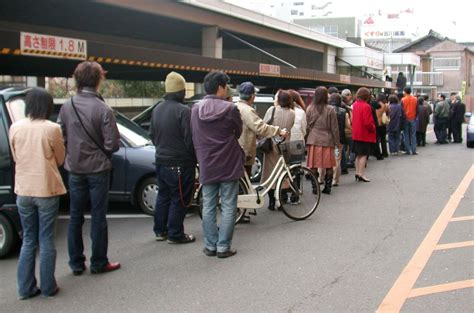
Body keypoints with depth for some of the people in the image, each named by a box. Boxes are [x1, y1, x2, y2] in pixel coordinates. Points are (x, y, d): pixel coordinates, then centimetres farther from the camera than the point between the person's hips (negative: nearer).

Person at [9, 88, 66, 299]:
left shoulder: (15, 128, -3)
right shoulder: (52, 129, -13)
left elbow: (16, 158, 10)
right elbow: (60, 159, 1)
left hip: (23, 191, 3)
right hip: (46, 190, -3)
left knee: (28, 241, 14)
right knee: (46, 241, 8)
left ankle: (26, 288, 17)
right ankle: (48, 287, 15)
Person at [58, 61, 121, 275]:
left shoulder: (66, 107, -6)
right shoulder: (103, 109, -17)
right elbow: (112, 144, -16)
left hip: (74, 169, 4)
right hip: (97, 169, -4)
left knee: (75, 216, 13)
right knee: (98, 217, 7)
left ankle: (76, 263, 20)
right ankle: (98, 263, 15)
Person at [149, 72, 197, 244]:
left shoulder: (157, 109, 7)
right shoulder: (183, 111, -19)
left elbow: (152, 134, 15)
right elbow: (190, 139, -20)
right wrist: (195, 156, -4)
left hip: (161, 160, 8)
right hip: (179, 163, -8)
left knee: (163, 196, 18)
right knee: (179, 199, 1)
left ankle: (160, 231, 25)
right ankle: (175, 234, 7)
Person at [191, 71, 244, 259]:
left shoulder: (195, 110, 1)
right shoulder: (230, 109, -12)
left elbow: (195, 139, 9)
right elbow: (238, 133, 2)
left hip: (206, 166, 4)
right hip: (229, 165, -3)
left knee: (208, 207, 11)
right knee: (228, 207, 4)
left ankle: (210, 246, 16)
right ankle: (223, 247, 6)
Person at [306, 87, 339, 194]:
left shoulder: (309, 109, -1)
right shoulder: (330, 109, -8)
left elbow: (307, 125, 6)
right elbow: (334, 128, -2)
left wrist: (307, 139, 18)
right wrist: (337, 141, 8)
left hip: (313, 141, 2)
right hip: (327, 141, -2)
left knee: (313, 166, 6)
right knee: (329, 166, 8)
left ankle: (314, 187, 8)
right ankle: (327, 187, 9)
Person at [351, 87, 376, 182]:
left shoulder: (355, 105, 5)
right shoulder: (366, 106, -20)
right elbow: (368, 122, -21)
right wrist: (373, 128, -5)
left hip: (356, 134, 8)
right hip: (365, 134, -8)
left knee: (358, 155, 16)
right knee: (364, 155, -3)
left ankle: (357, 172, 21)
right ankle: (361, 174, -3)